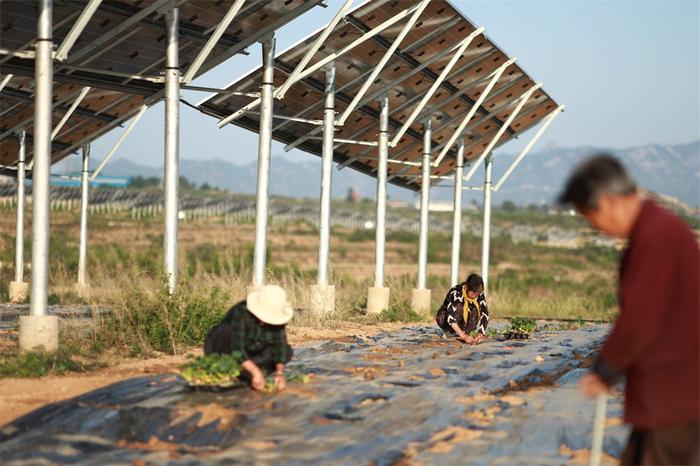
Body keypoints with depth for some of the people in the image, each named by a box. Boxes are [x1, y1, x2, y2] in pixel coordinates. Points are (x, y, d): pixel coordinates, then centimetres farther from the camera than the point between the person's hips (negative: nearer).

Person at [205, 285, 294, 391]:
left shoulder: (276, 317, -16)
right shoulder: (241, 313, -32)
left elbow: (280, 346, -18)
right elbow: (237, 349, -38)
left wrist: (280, 373, -33)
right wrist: (256, 372, -47)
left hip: (250, 353, 5)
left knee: (287, 351, -14)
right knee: (226, 331, -36)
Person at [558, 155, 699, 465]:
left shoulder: (658, 235, -21)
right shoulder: (648, 232, 11)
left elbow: (639, 318, -21)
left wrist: (605, 371, -9)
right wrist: (610, 369, 11)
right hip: (661, 385, 10)